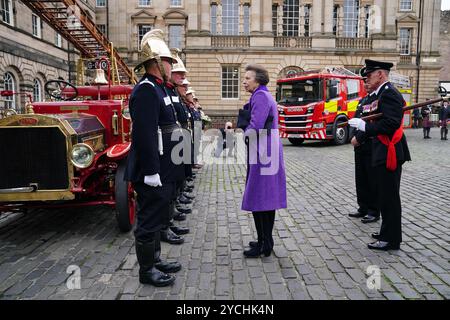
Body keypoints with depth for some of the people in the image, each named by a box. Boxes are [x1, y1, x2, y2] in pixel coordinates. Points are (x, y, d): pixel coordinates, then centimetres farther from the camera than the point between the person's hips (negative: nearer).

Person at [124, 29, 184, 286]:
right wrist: (152, 172, -25)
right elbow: (145, 135, -24)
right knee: (149, 221, 2)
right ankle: (147, 270, 17)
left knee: (156, 218, 19)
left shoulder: (157, 89, 16)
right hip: (152, 173, -10)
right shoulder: (146, 90, -17)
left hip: (163, 171, 10)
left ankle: (155, 260, 34)